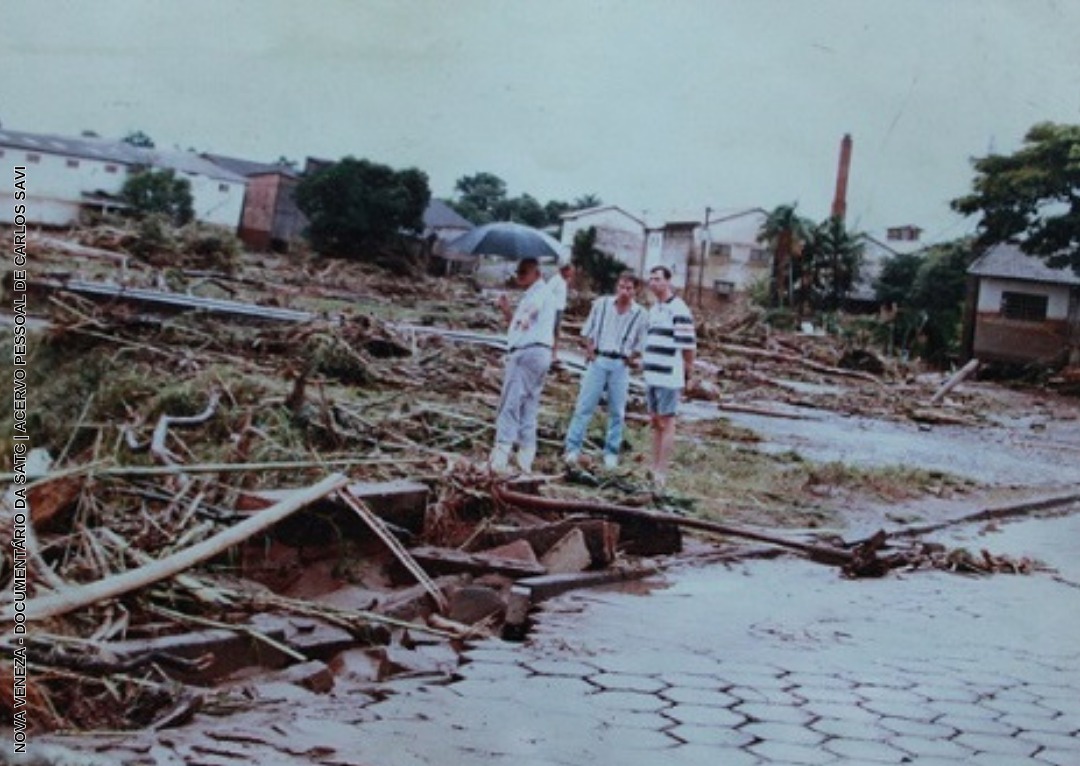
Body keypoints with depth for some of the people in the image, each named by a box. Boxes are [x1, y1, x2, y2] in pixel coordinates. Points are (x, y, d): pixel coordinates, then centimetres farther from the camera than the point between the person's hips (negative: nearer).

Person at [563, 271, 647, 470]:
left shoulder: (640, 314, 1)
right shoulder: (601, 304, 2)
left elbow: (640, 344, 9)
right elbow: (588, 332, 9)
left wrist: (631, 358, -1)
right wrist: (590, 351, 1)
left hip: (621, 365, 0)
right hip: (598, 360, 0)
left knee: (617, 412, 5)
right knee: (584, 406, -3)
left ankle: (611, 453, 13)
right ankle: (573, 448, -1)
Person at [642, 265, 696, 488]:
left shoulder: (679, 310, -12)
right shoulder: (653, 309, 15)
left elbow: (688, 346, -13)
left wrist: (686, 374, -10)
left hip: (669, 377, -8)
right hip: (652, 375, 8)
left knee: (666, 422, -4)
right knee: (654, 422, 14)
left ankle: (661, 472, -2)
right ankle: (653, 467, 22)